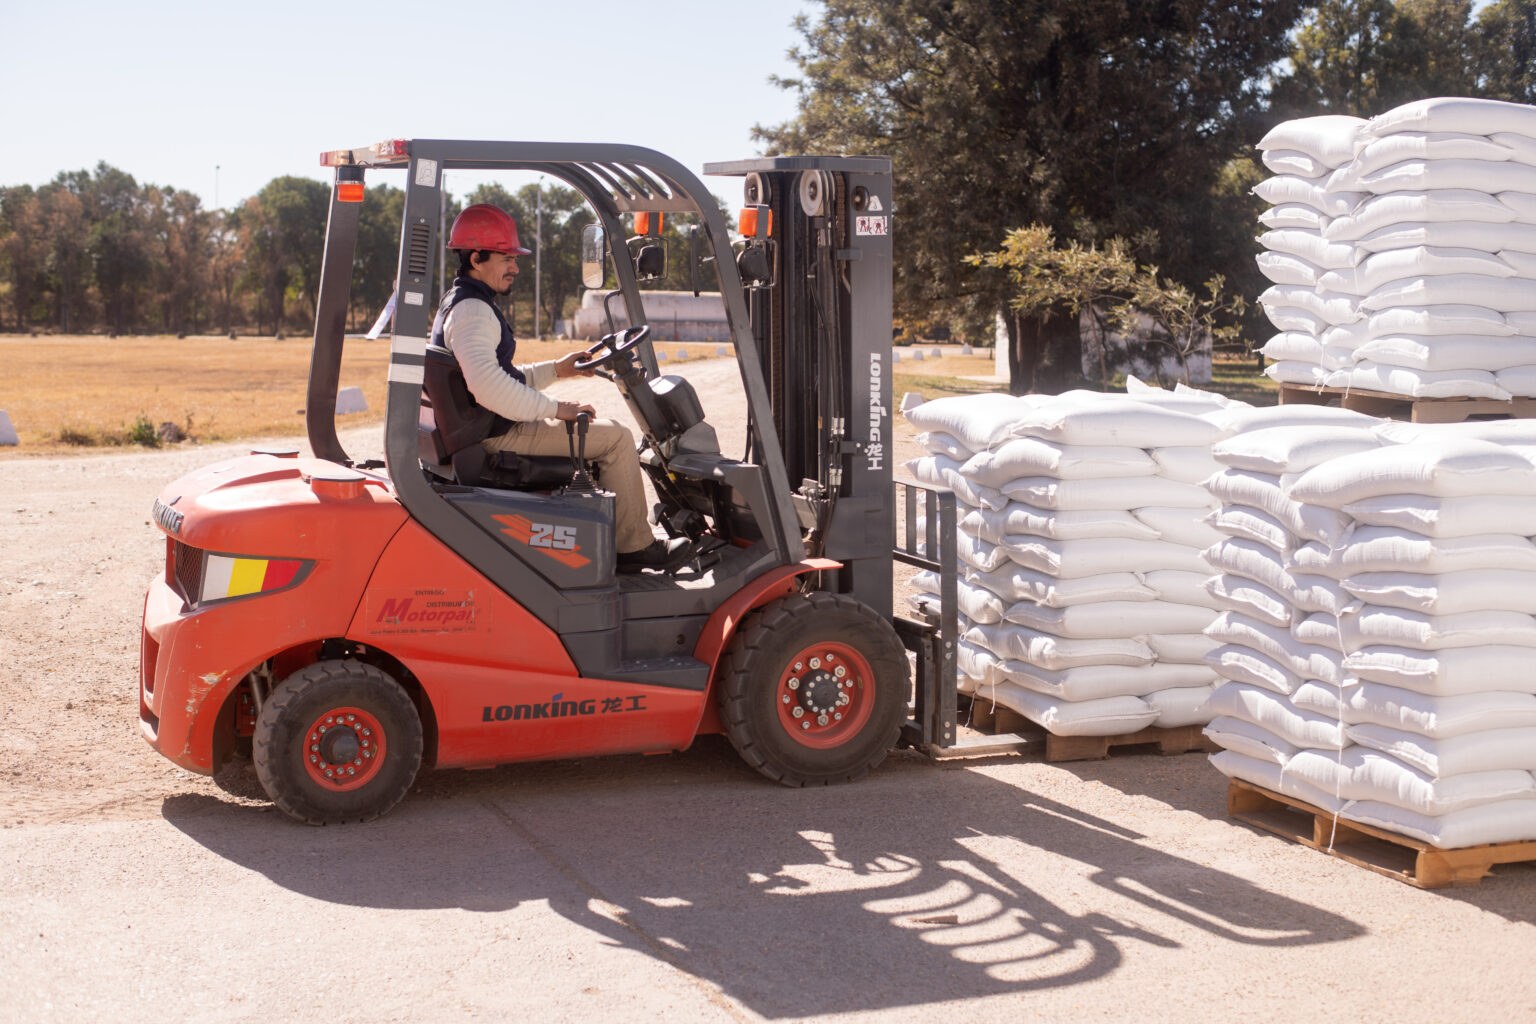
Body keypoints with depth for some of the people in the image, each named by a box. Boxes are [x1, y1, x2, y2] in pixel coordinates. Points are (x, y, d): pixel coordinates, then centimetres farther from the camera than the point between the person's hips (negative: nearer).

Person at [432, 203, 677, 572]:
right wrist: (555, 409, -25)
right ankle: (633, 547, -2)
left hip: (491, 431, 11)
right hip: (497, 435, -11)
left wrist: (556, 368, 18)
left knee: (603, 432, 23)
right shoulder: (472, 312, -19)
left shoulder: (458, 304, 18)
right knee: (616, 437, -9)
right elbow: (489, 387, -34)